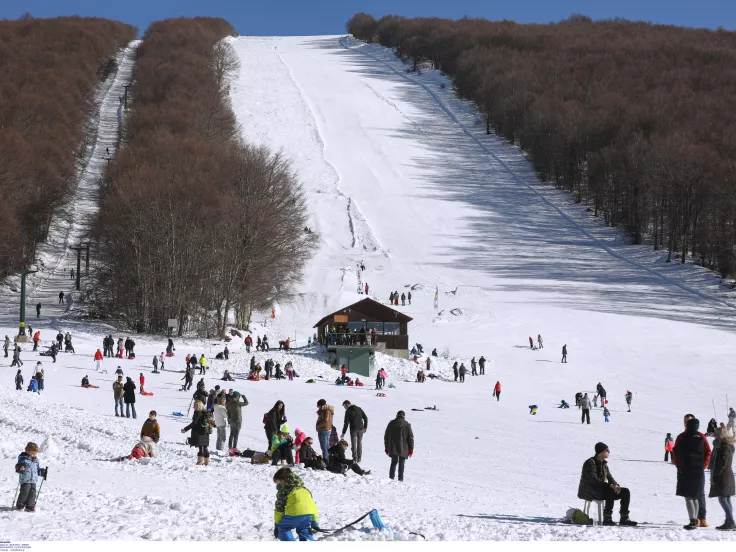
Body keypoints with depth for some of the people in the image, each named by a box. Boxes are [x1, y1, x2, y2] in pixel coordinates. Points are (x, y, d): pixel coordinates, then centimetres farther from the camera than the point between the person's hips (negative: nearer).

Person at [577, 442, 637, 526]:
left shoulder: (604, 463, 14)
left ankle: (624, 518, -9)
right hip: (589, 492, -8)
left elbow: (609, 477, 10)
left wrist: (615, 485, -14)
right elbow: (593, 480, -24)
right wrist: (611, 486, -31)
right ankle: (607, 519, -35)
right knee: (611, 492, -36)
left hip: (602, 490, 8)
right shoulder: (590, 463, -13)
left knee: (625, 491, -7)